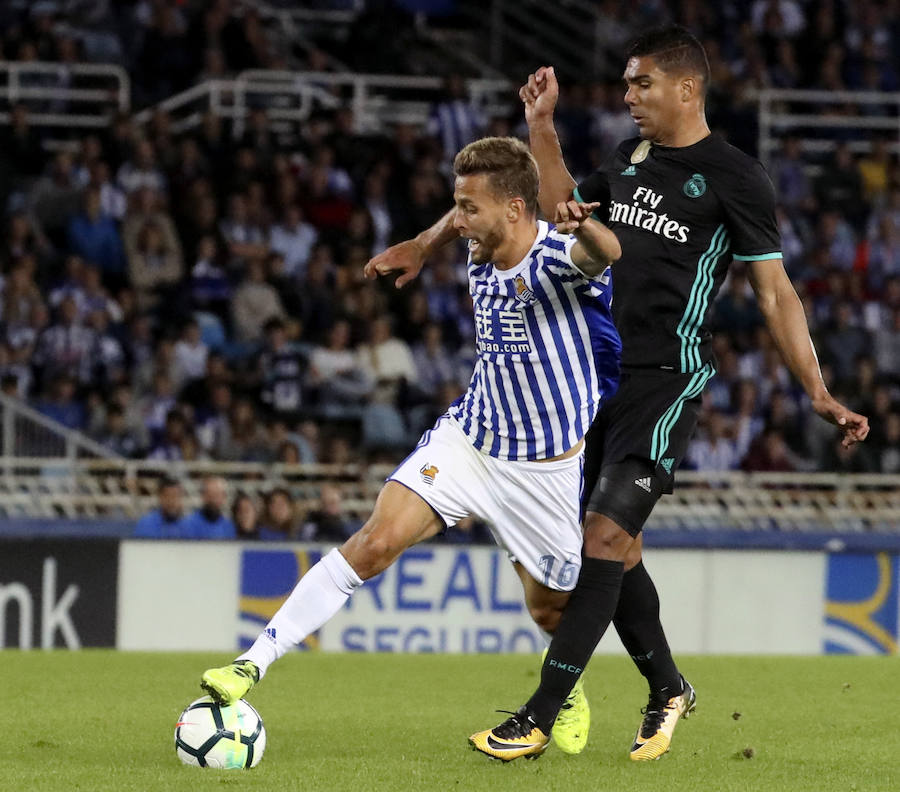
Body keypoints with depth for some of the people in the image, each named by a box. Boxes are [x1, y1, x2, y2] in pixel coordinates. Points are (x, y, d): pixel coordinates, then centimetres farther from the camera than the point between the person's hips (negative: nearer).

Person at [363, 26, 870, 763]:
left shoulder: (735, 177, -6)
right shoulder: (633, 156, 14)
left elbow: (775, 293, -6)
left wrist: (819, 393, -13)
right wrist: (542, 125, 16)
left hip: (667, 378, -7)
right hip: (601, 370, 7)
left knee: (606, 534, -15)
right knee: (612, 545, 9)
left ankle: (541, 717, -17)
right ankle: (668, 689, 27)